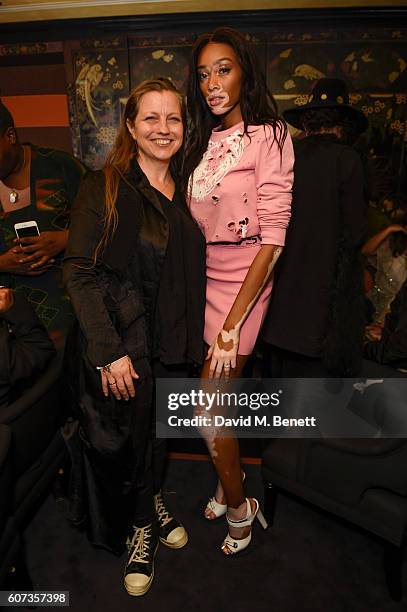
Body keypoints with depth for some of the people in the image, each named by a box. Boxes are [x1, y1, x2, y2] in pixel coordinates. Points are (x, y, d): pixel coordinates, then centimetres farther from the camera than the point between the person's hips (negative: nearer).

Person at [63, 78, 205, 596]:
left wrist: (191, 340, 5)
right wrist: (110, 351, -19)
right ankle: (142, 525, 37)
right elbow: (79, 273, -14)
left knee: (160, 431, 18)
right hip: (118, 344, -4)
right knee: (124, 437, 8)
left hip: (171, 341, 5)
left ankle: (152, 502, 47)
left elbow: (190, 274, 11)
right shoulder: (103, 187, -9)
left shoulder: (186, 190, 7)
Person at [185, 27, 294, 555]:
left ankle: (238, 506, 26)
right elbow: (195, 224, 12)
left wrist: (232, 323, -19)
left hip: (244, 280, -5)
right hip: (203, 276, 6)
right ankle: (229, 485, 38)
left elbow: (272, 238, -15)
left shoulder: (270, 135, -8)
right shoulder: (204, 140, 12)